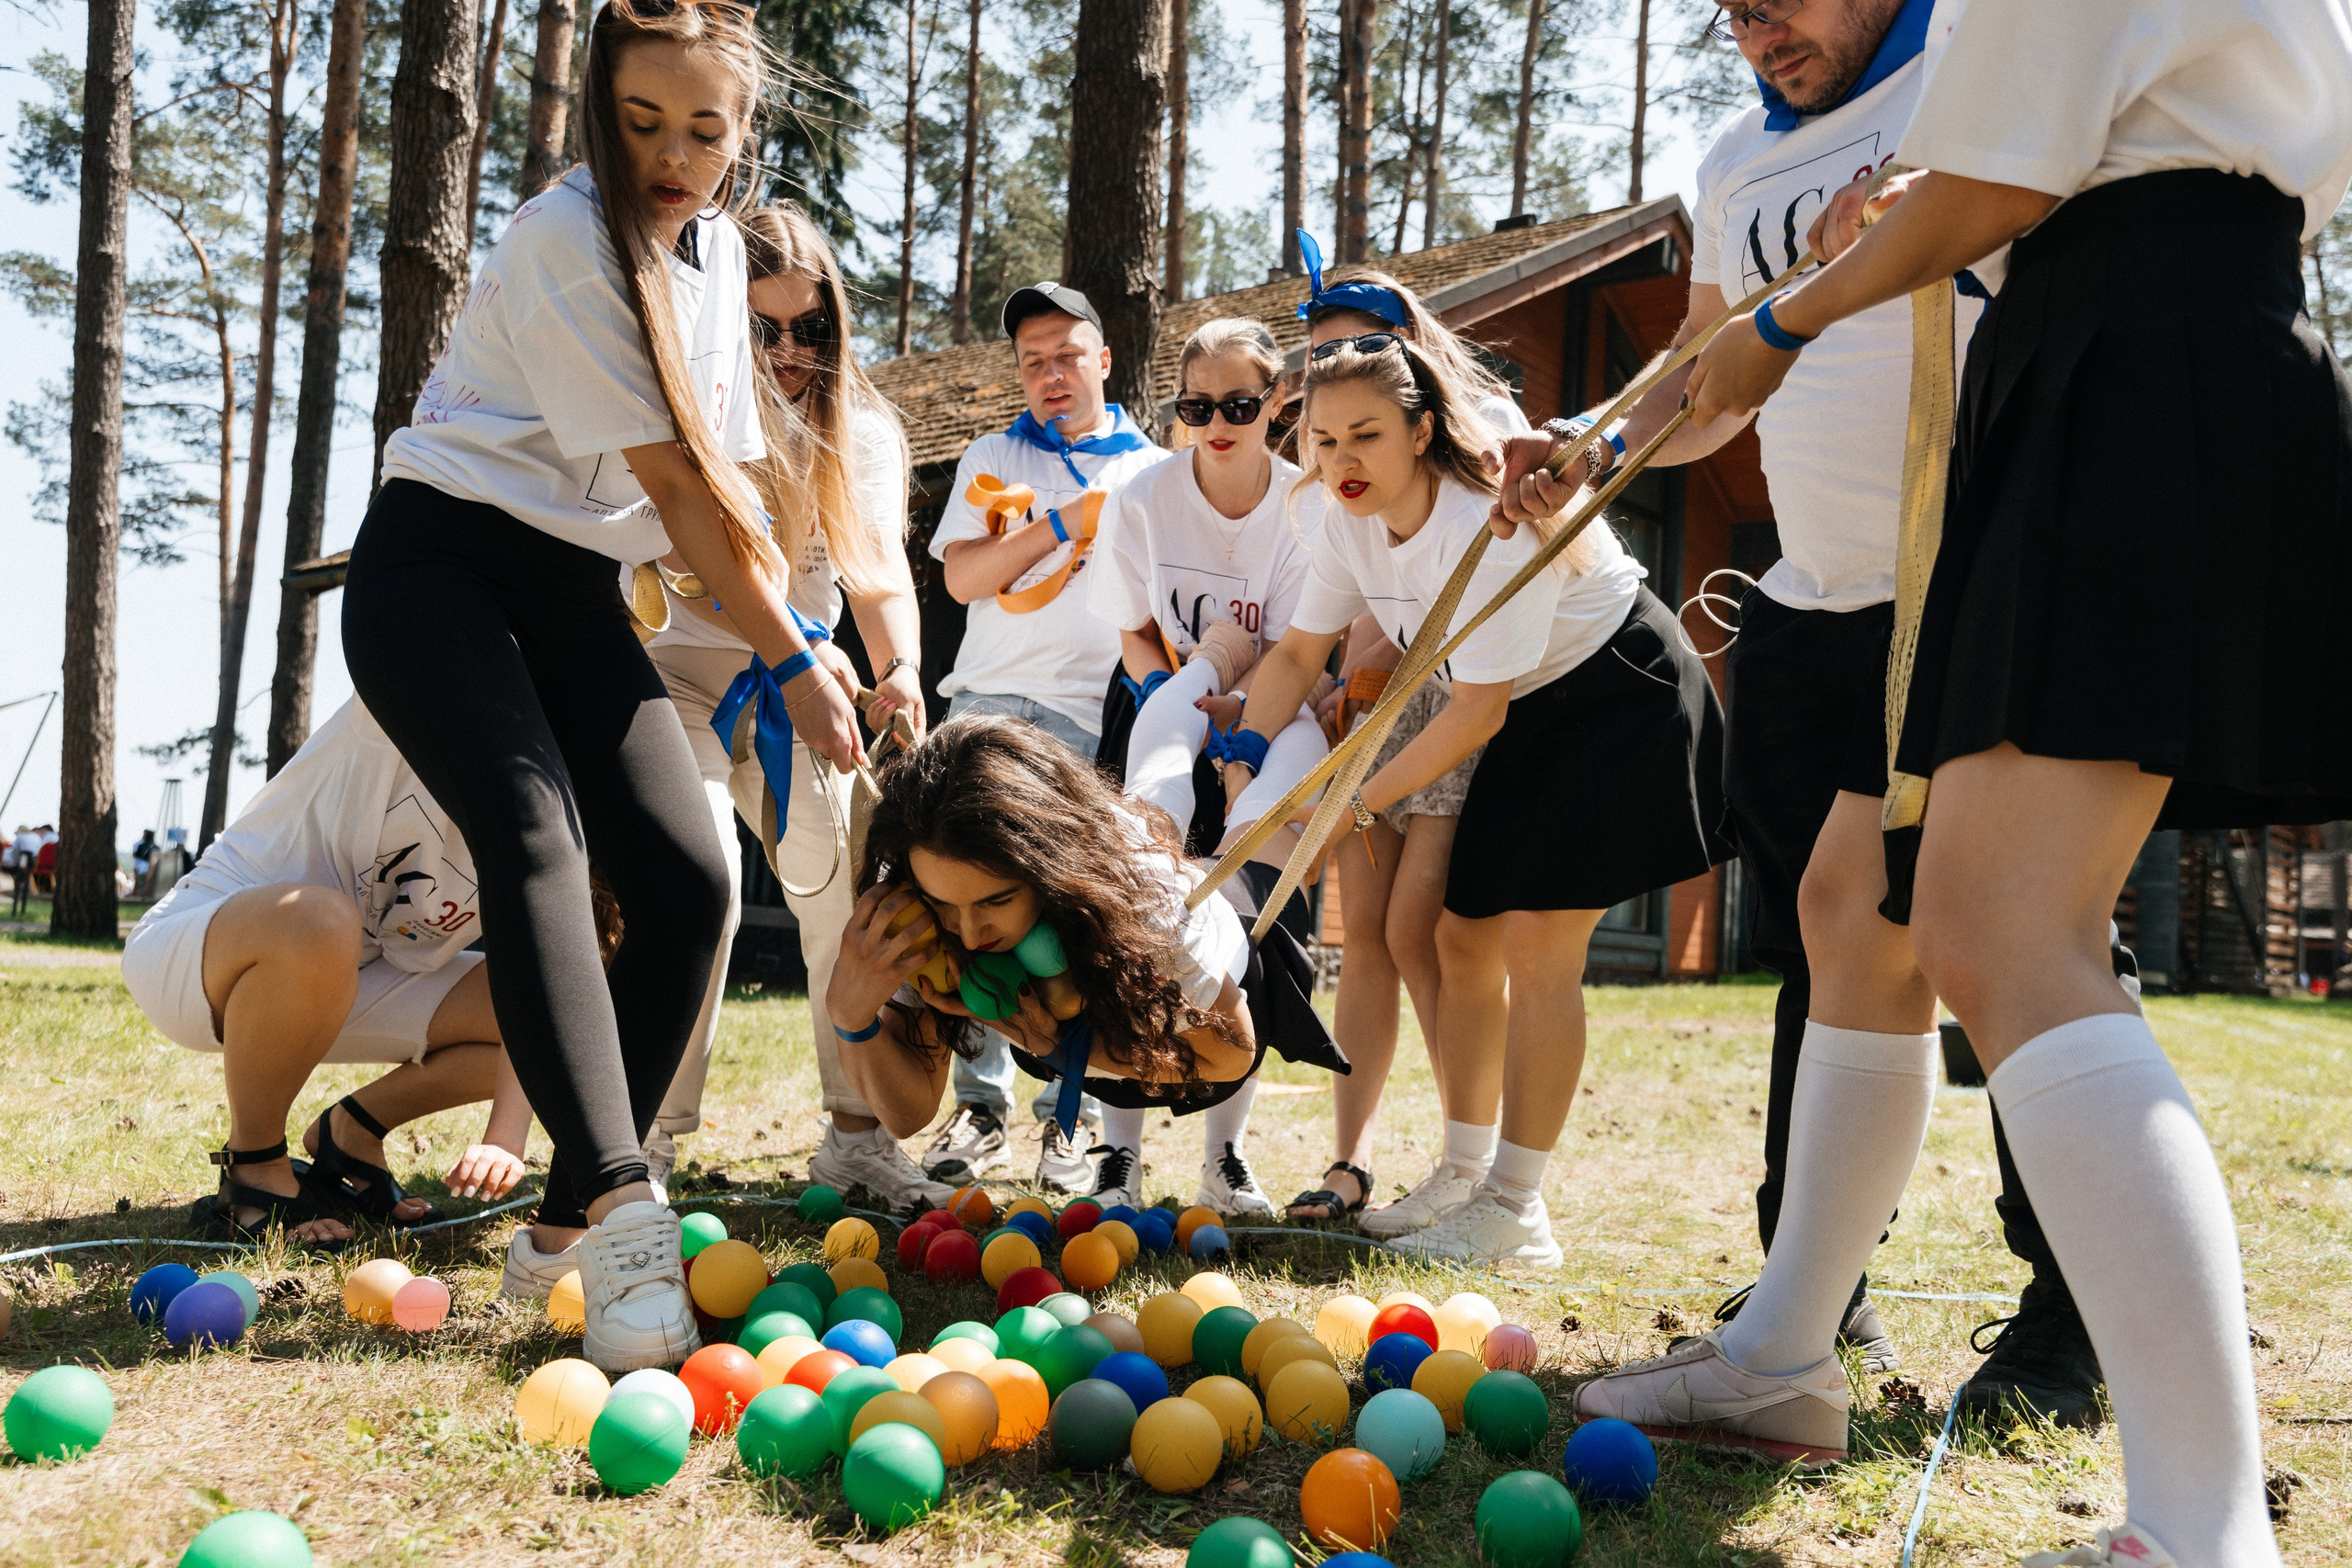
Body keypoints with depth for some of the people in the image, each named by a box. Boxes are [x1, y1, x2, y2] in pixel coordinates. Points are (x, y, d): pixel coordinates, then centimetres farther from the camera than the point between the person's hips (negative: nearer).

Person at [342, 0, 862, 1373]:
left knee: (689, 878, -7)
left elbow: (725, 481, 13)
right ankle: (625, 1221, -37)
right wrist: (789, 659, -11)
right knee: (539, 839, -29)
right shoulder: (568, 240, -16)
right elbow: (675, 481, -16)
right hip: (441, 565, -7)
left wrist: (807, 633, 7)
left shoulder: (717, 247, 8)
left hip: (578, 593, 8)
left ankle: (575, 1213, 3)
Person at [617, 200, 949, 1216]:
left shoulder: (863, 430, -1)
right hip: (676, 667, -4)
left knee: (854, 880, -10)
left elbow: (882, 571, -11)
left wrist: (901, 667, -33)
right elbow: (687, 572, -25)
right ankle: (643, 1144, -17)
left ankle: (855, 1134, 2)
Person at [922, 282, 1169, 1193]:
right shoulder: (992, 459, 17)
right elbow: (962, 576, 4)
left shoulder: (1154, 471, 15)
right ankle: (980, 1100, 3)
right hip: (989, 705, 1)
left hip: (1097, 720, -1)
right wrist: (1060, 523, -7)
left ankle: (1068, 1116, 3)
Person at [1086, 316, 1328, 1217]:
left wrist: (1235, 737, -25)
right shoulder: (1141, 501, -9)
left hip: (1270, 720, 0)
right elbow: (1135, 642, -2)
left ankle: (1225, 1157, -1)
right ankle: (1118, 1153, -13)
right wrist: (1206, 740, -15)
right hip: (1159, 716, 0)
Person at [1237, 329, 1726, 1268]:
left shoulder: (1491, 522, -31)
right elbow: (1298, 653, 2)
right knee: (1462, 935, 4)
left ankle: (1516, 1209, -8)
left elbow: (1477, 710, -26)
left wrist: (1356, 807, -21)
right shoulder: (1352, 521, -8)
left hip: (1620, 696, -8)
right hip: (1531, 710, 8)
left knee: (1536, 940, -14)